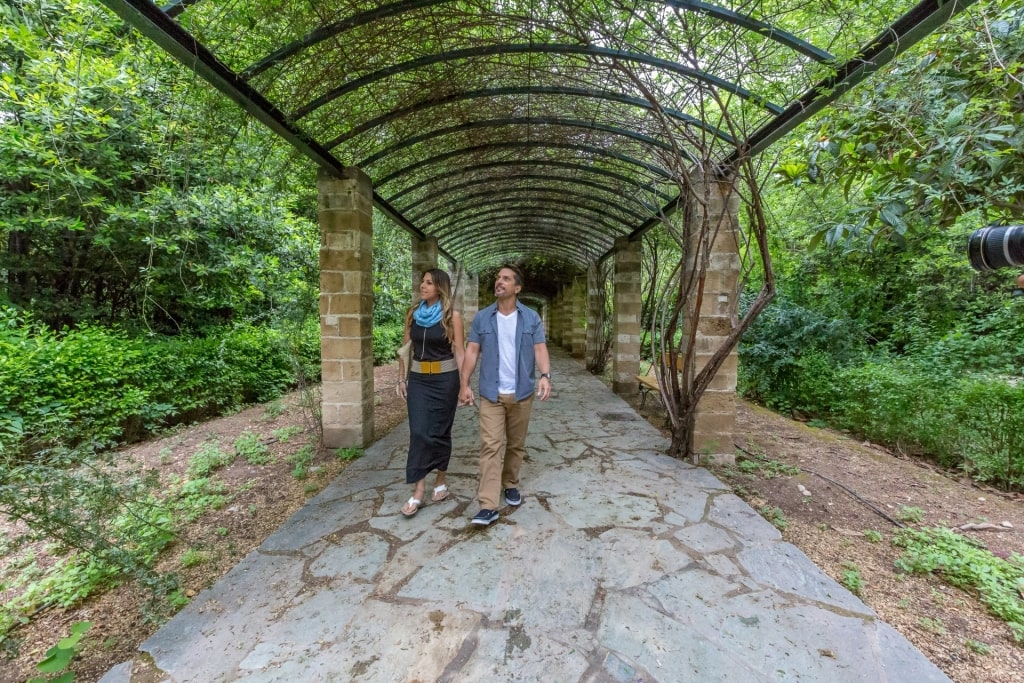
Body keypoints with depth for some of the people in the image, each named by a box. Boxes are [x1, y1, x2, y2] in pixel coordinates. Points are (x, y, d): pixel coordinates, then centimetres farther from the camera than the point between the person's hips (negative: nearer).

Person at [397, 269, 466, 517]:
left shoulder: (452, 316, -7)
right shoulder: (412, 314, 6)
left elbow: (459, 352, -7)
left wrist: (464, 384, -10)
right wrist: (402, 378, 9)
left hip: (445, 379, -3)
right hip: (418, 379, 3)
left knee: (439, 432, 7)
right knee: (419, 432, -1)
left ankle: (441, 482, 27)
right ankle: (418, 491, 6)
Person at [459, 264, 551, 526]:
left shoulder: (531, 317, 1)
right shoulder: (482, 318, 3)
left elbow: (540, 349, -5)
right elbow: (472, 351, 1)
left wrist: (545, 375, -22)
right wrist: (465, 384, -7)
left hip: (521, 393, 1)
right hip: (491, 393, 0)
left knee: (516, 444, 14)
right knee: (490, 446, -5)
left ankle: (511, 484, 36)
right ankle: (488, 505, -4)